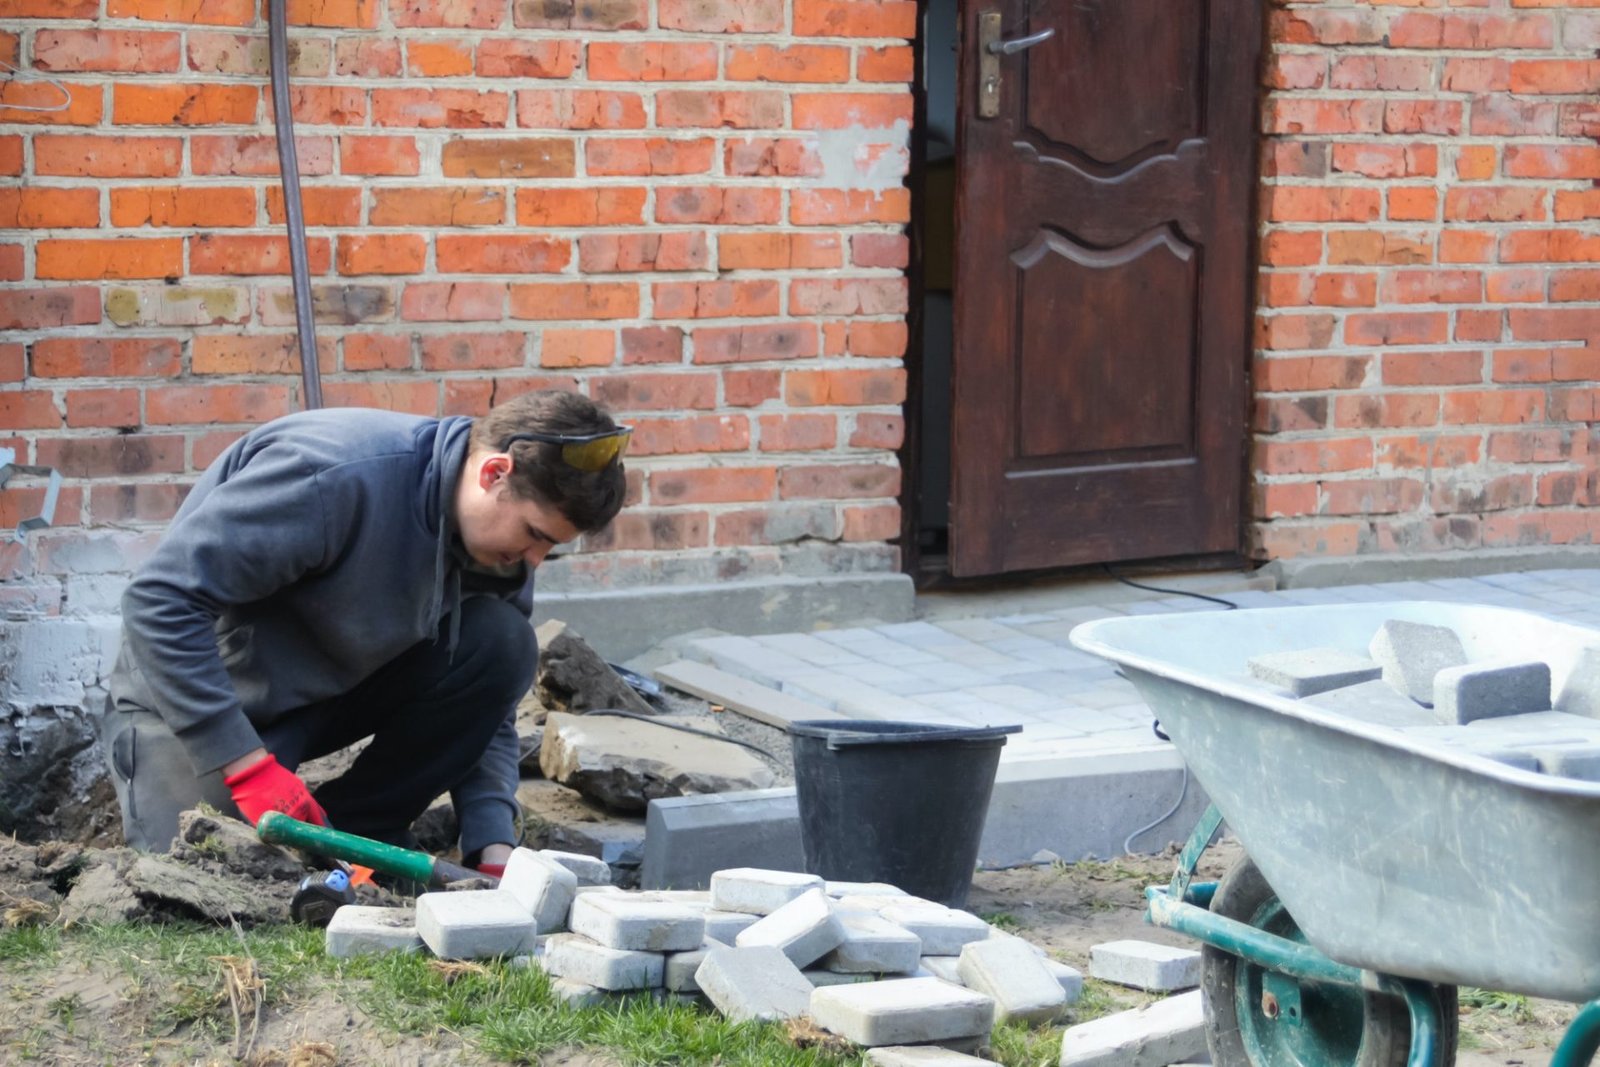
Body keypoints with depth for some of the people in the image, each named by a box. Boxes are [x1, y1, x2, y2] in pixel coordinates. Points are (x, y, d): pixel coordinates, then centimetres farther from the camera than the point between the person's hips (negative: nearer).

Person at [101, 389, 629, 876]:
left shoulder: (504, 549, -8)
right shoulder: (335, 477, -33)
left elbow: (483, 712, 1)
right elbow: (161, 601, -32)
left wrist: (492, 848, -15)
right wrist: (249, 767, -33)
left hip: (334, 689, 6)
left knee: (504, 643, -15)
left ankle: (355, 829, -5)